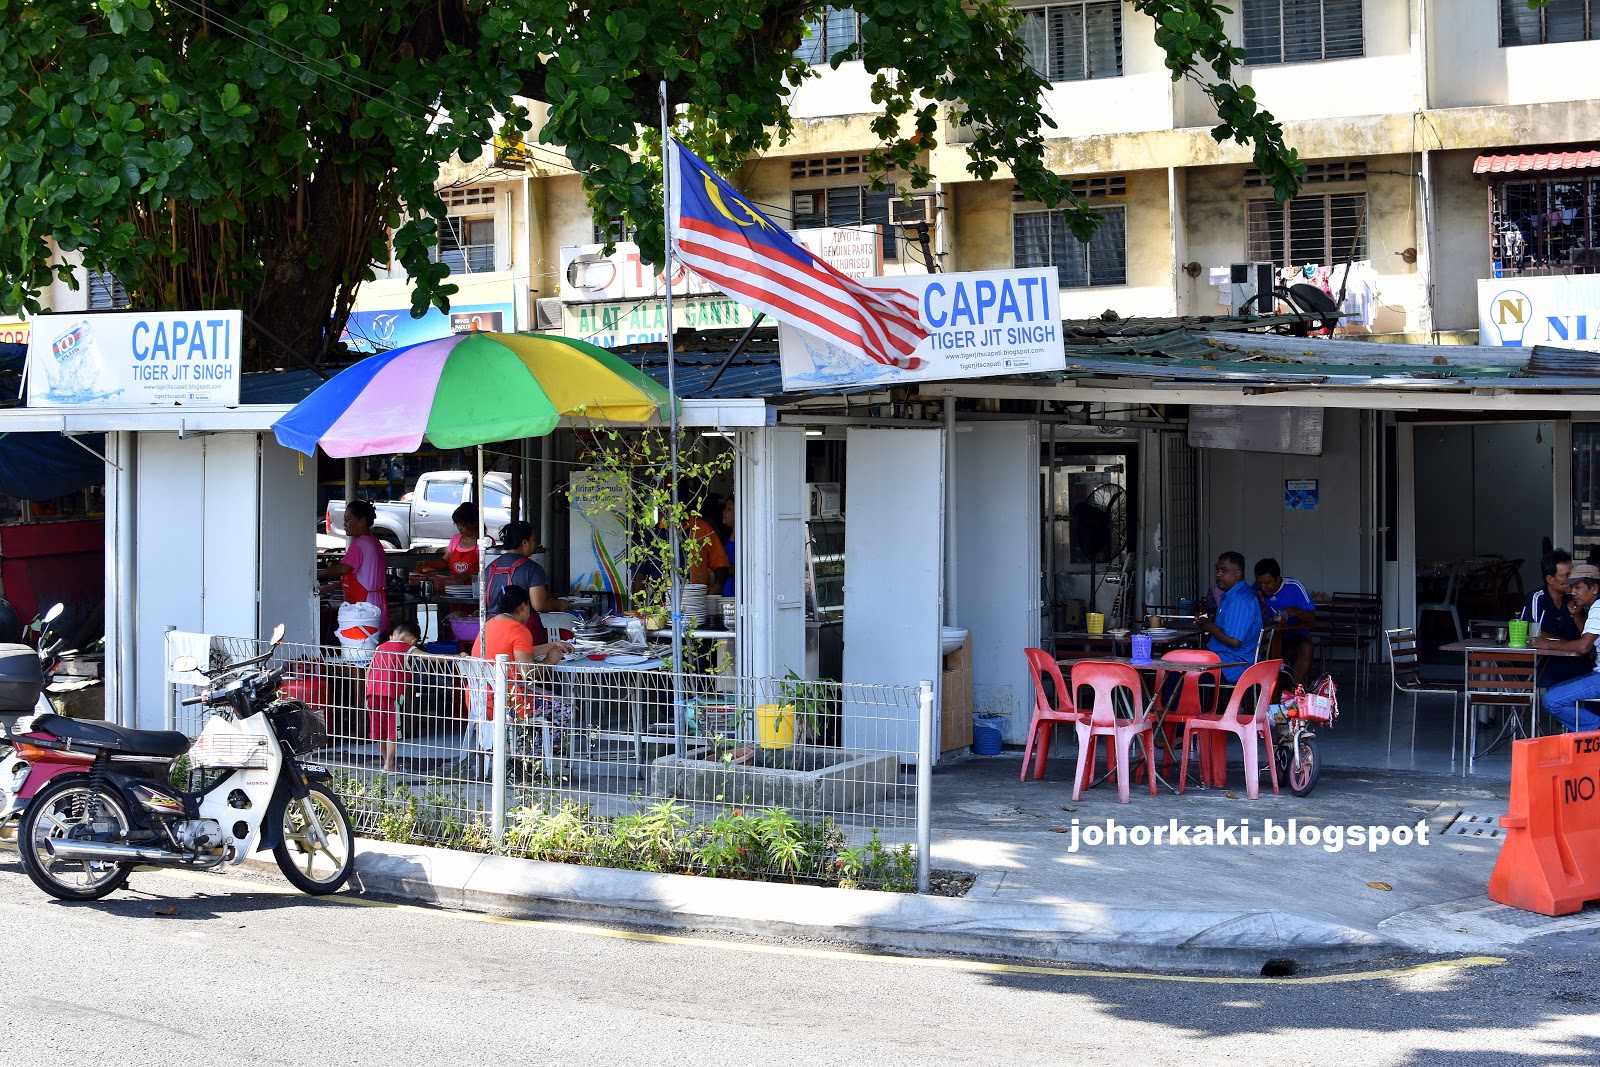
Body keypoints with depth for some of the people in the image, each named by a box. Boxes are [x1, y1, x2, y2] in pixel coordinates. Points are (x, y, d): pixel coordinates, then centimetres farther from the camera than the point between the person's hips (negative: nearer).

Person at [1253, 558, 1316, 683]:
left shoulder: (1294, 587, -5)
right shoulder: (1255, 590, 0)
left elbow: (1312, 618, -3)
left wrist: (1297, 612, -24)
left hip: (1293, 636, -1)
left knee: (1306, 648, -35)